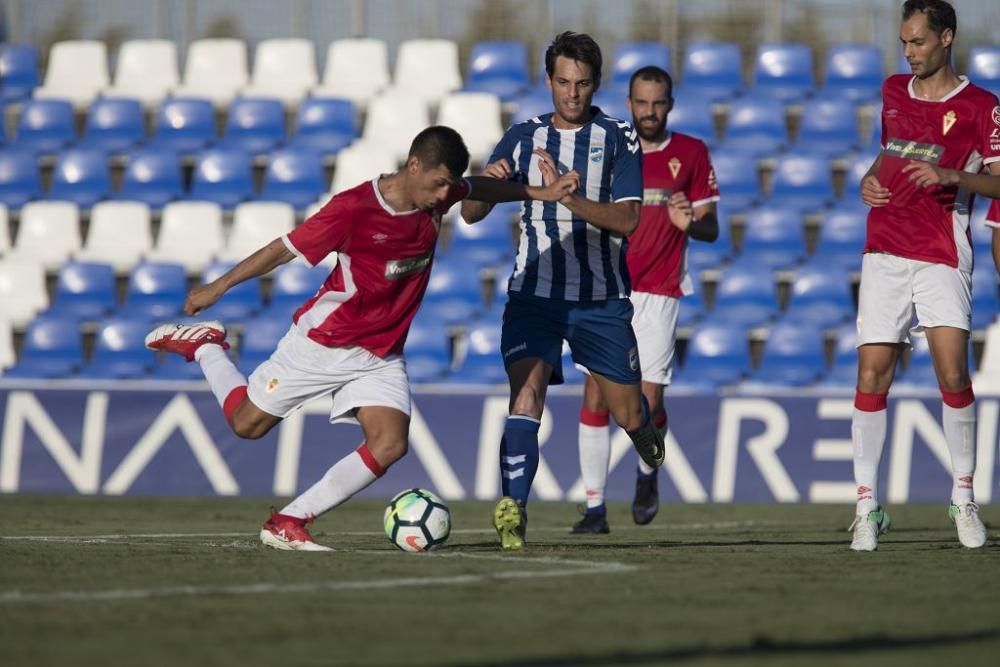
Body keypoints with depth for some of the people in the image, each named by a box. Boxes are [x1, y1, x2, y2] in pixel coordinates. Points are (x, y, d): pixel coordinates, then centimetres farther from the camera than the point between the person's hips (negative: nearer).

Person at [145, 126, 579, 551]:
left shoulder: (436, 197, -5)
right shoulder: (355, 208, -24)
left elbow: (478, 188, 19)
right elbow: (286, 248, -16)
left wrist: (540, 193, 19)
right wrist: (217, 287, -10)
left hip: (381, 356, 5)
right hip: (323, 341, -5)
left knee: (389, 446, -16)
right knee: (247, 424, 6)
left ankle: (288, 524, -9)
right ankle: (204, 346, 35)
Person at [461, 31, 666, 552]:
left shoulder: (619, 138, -1)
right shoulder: (523, 138, 5)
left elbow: (627, 219, -13)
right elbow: (471, 213, 2)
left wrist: (569, 196, -28)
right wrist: (486, 183, -22)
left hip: (602, 299, 0)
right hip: (535, 293, 0)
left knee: (629, 416, 7)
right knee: (527, 388, -23)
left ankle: (651, 449, 43)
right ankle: (513, 509, -25)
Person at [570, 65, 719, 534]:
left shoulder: (691, 154, 4)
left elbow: (711, 229, 4)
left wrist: (690, 223, -17)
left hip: (657, 294, -1)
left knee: (648, 403, -8)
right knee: (595, 398, -8)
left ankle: (647, 474, 24)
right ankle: (595, 508, -3)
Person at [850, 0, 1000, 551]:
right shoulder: (893, 91, 15)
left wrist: (952, 176, -21)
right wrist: (870, 180, 11)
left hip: (942, 256, -4)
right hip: (885, 252, 4)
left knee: (953, 374, -13)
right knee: (872, 376, -4)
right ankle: (867, 505, -1)